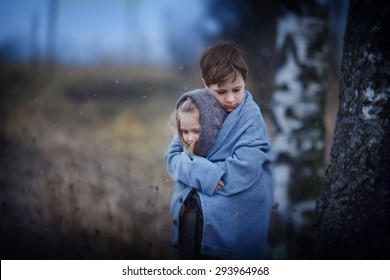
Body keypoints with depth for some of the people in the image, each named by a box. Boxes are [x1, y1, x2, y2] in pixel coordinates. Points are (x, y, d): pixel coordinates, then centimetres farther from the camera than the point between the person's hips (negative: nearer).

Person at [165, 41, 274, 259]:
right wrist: (209, 174, -19)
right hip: (192, 200, 4)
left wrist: (193, 166, -12)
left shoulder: (251, 119, -11)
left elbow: (239, 175, -19)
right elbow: (173, 157, -2)